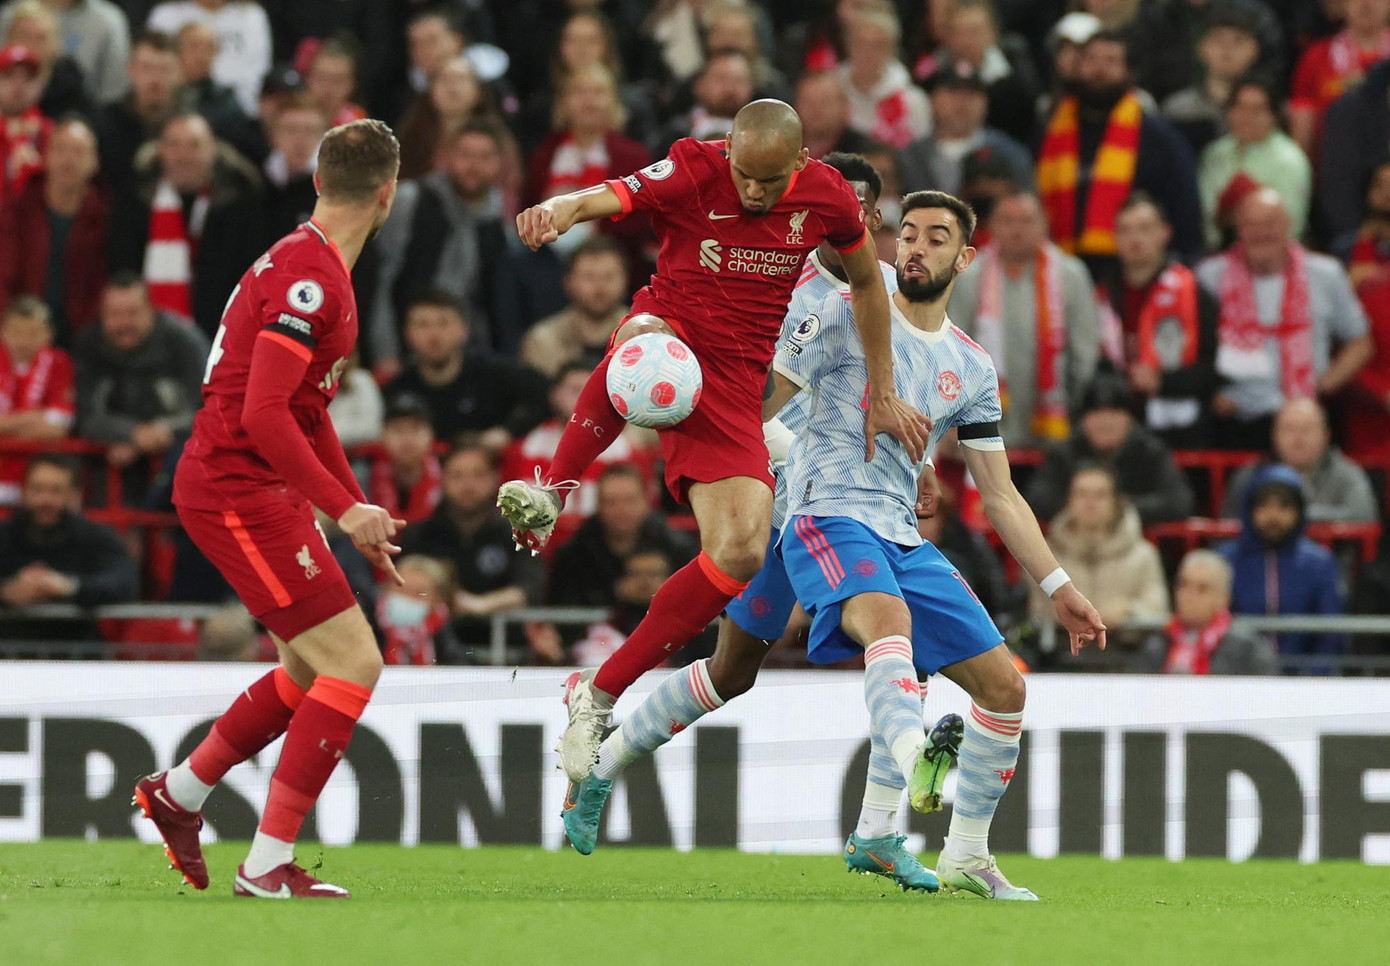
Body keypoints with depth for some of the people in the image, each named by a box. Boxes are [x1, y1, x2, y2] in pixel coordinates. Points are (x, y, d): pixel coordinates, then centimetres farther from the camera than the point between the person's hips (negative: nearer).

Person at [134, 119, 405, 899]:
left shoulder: (320, 269, 14)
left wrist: (360, 509, 25)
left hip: (262, 488, 10)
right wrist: (344, 508, -24)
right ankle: (269, 866, -10)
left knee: (313, 671, 18)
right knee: (354, 665, -11)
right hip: (237, 489, -10)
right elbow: (263, 413, -25)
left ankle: (181, 792, 30)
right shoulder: (307, 275, -19)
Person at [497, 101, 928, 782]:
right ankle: (550, 494, -33)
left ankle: (599, 696, -3)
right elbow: (597, 201, -26)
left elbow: (867, 280, 16)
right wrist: (554, 212, -51)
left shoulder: (826, 197, -2)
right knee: (645, 339, -43)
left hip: (734, 385, 3)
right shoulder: (693, 173, -12)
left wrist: (882, 393, 17)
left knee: (742, 553, -15)